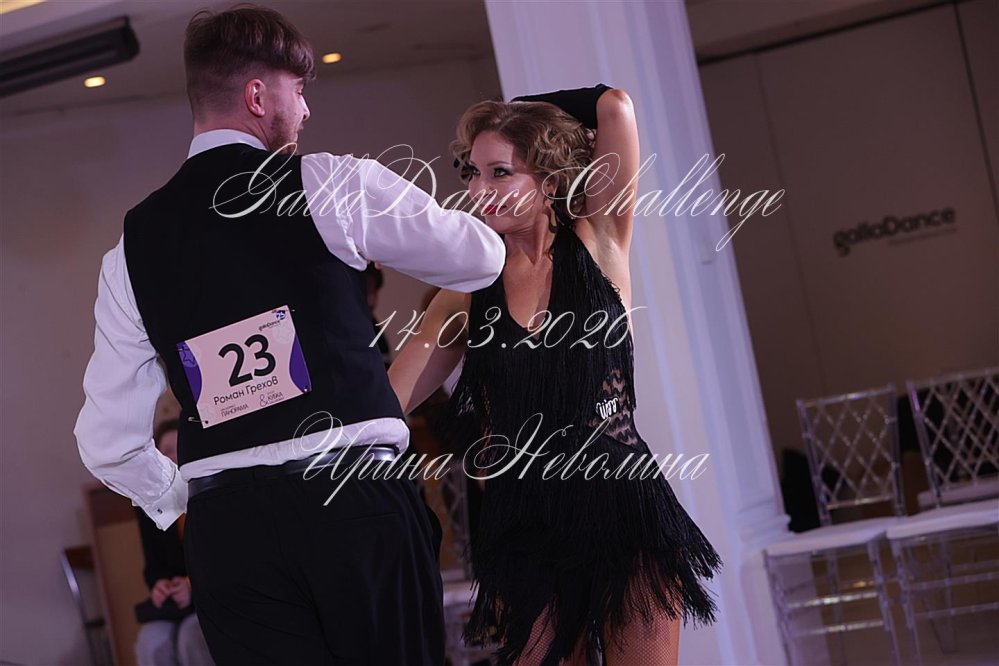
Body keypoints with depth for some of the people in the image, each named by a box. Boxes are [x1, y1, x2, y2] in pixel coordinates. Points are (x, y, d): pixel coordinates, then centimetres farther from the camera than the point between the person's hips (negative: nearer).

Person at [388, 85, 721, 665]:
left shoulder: (599, 245, 1)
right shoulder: (467, 294, 7)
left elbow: (616, 107, -7)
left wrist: (533, 113, 7)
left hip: (621, 505, -2)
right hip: (523, 524, 2)